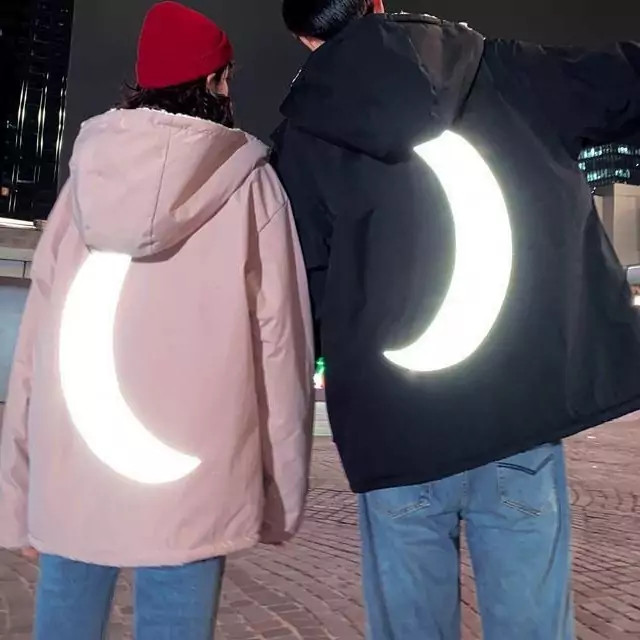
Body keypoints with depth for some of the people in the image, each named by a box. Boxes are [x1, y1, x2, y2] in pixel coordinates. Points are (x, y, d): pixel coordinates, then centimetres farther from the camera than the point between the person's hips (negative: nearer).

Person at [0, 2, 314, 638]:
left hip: (69, 467, 4)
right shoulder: (249, 183, 0)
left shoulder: (87, 173, 8)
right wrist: (282, 483, 6)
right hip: (188, 476, -3)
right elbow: (279, 339, -2)